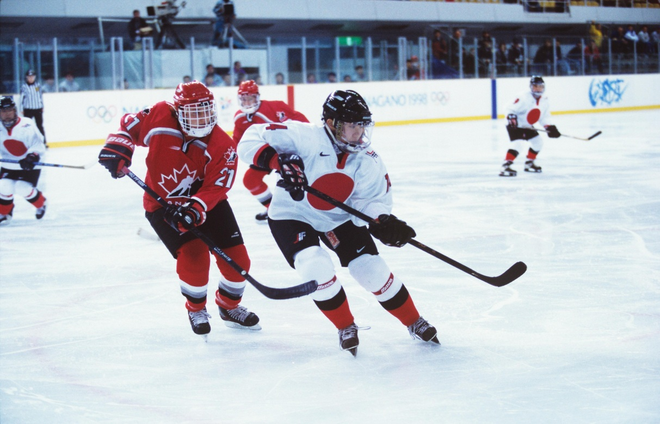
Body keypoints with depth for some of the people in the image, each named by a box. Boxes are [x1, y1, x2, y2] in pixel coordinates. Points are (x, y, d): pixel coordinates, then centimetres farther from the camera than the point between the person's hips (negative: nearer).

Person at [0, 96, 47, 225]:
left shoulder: (27, 125, -19)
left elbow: (38, 145, -19)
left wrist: (32, 157, -35)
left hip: (30, 166, -4)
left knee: (23, 188, -16)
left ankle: (41, 203, 16)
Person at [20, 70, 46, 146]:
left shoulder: (38, 85, 7)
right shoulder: (24, 86, -4)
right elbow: (22, 97, -3)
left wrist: (42, 107, 15)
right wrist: (22, 109, -5)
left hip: (38, 109, 3)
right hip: (28, 110, -3)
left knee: (40, 126, 6)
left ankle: (43, 142, 11)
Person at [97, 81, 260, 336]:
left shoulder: (223, 147, -19)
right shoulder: (160, 117, -19)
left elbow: (215, 188, -23)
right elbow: (130, 124, -1)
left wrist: (194, 210, -37)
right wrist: (118, 146, -17)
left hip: (206, 203, 2)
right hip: (162, 204, -2)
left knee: (236, 258, -2)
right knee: (193, 256, -21)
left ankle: (229, 307, 31)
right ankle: (196, 310, 9)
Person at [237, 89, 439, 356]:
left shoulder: (368, 162, -13)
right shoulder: (304, 137, -27)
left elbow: (373, 201, -11)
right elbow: (251, 140, -27)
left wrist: (383, 223, -33)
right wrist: (278, 161, -43)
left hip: (340, 218, 3)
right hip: (292, 215, -3)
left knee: (372, 269, -4)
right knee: (316, 268, -25)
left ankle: (415, 323, 19)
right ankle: (346, 327, 0)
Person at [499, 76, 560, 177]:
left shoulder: (544, 100, -1)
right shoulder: (524, 97, -26)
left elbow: (544, 117, 7)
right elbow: (510, 109, -22)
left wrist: (550, 128, -4)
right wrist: (511, 118, -37)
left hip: (527, 126, 9)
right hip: (515, 125, -9)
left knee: (538, 142, 10)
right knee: (518, 142, -27)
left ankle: (529, 163, 27)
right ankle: (505, 166, -32)